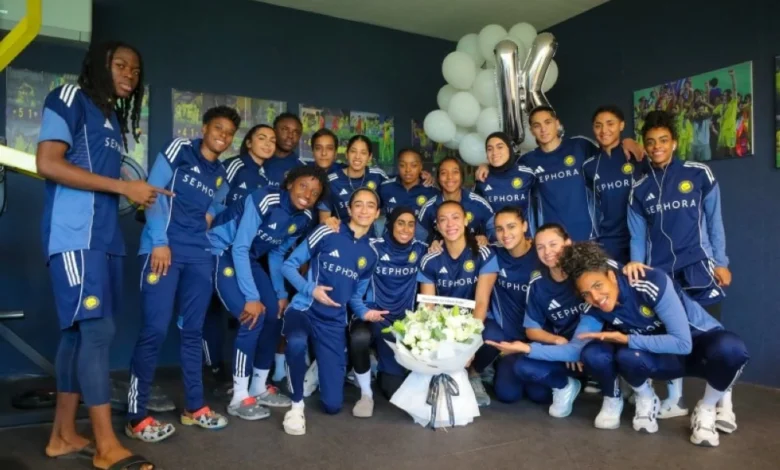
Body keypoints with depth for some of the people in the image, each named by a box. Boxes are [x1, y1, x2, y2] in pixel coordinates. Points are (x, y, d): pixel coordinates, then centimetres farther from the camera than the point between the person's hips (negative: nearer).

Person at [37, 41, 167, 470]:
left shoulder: (114, 115, 23)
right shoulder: (69, 98, -1)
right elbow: (47, 164, -13)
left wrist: (141, 194, 6)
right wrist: (124, 187, -14)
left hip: (104, 236, 8)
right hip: (74, 235, -8)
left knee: (80, 332, 10)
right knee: (97, 330, -10)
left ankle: (63, 435, 20)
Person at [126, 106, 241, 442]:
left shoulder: (221, 175, 19)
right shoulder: (179, 150, 3)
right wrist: (159, 241, -13)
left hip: (200, 256, 6)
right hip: (164, 249, -6)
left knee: (193, 331, 10)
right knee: (155, 330, -8)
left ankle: (194, 407, 20)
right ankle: (136, 416, 3)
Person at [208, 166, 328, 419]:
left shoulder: (304, 218, -5)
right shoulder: (264, 200, -27)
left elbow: (278, 254, 7)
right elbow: (239, 248, -27)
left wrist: (281, 293, 3)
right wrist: (251, 296, -28)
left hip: (249, 258, 8)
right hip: (221, 252, -8)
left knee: (275, 315, 1)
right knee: (253, 317, -19)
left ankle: (259, 388, 18)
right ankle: (239, 398, -5)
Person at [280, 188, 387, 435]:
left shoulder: (370, 255, 6)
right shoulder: (326, 233, -7)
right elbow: (289, 265, -4)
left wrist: (365, 312, -6)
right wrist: (310, 288, -19)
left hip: (334, 323, 4)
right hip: (304, 310, -3)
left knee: (333, 405, 2)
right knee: (297, 343, -42)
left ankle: (317, 369, 36)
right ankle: (297, 405, -15)